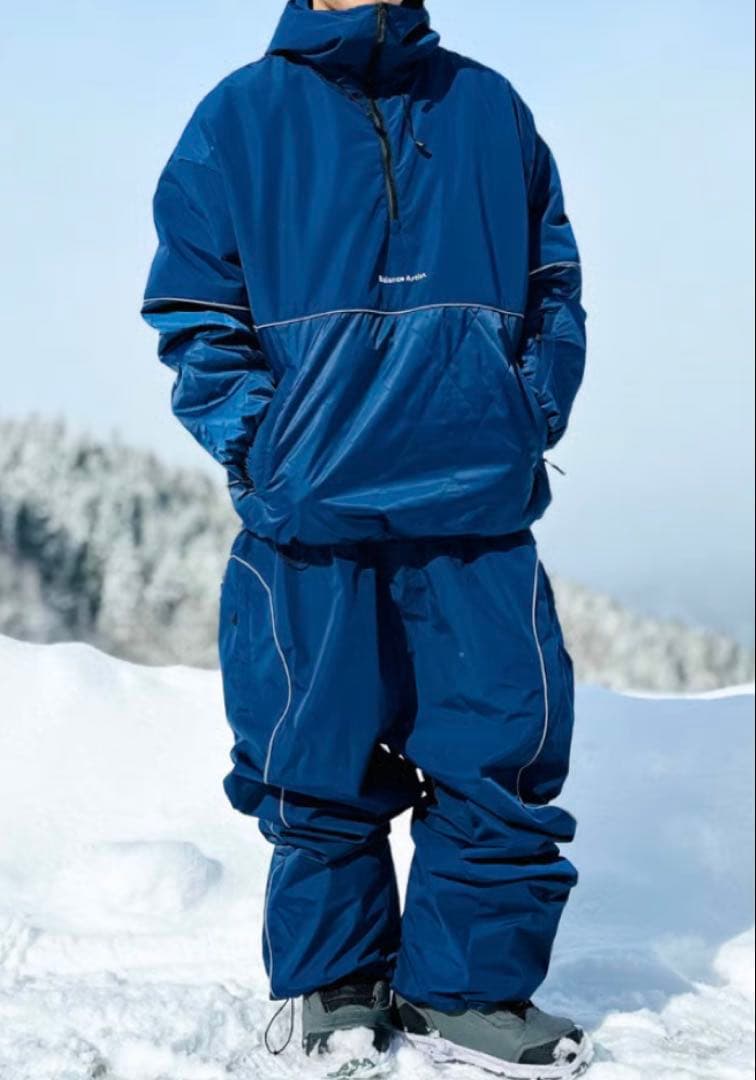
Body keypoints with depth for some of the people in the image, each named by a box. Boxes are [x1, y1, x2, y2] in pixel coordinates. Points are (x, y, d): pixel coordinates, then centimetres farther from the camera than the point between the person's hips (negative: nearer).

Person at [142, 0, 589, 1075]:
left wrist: (529, 422, 3)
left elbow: (552, 291, 16)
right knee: (320, 759, 3)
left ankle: (469, 986, 12)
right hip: (312, 513, -2)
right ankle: (336, 984, 22)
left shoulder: (490, 109, 12)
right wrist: (263, 451, -6)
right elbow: (195, 318, 3)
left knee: (509, 734, -2)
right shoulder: (241, 118, 5)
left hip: (479, 505, 2)